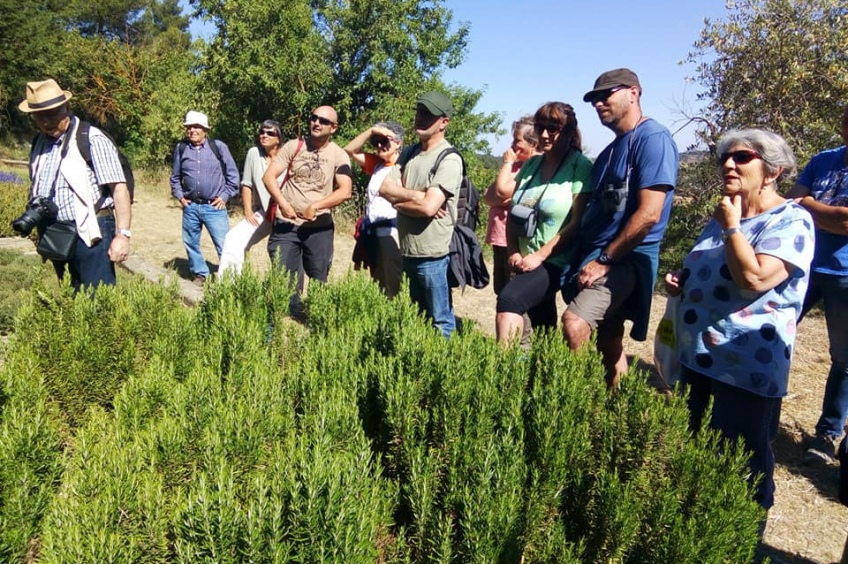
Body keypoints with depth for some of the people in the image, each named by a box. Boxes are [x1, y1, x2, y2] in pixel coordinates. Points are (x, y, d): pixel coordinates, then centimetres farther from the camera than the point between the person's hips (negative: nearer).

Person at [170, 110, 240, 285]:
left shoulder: (218, 147, -3)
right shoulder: (181, 148, 4)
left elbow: (232, 174, 2)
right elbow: (175, 177, 17)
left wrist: (225, 196, -3)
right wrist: (180, 196, 6)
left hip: (214, 207, -3)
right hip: (190, 207, 4)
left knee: (224, 245, -6)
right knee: (191, 243, 13)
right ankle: (200, 274, 30)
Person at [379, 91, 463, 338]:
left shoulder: (449, 160, -13)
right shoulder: (409, 153, 10)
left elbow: (428, 207, -23)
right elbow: (385, 188, 1)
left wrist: (398, 201, -6)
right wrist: (416, 194, -14)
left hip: (432, 255, -8)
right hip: (408, 252, 8)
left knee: (441, 321, 4)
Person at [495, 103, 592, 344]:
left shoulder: (581, 166, -9)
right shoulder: (531, 165, 9)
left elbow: (577, 223, -15)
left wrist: (539, 256, -18)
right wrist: (514, 252, -1)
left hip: (556, 262, -6)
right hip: (527, 262, 7)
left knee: (509, 300, -28)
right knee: (542, 330, 16)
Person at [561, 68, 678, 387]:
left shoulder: (653, 139, -11)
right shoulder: (613, 149, 18)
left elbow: (649, 213, -20)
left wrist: (604, 259, -16)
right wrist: (586, 260, 11)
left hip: (626, 260, -9)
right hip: (598, 260, 9)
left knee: (574, 323, -25)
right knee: (608, 344, 13)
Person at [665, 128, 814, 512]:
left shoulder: (791, 221, -13)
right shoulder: (724, 215, 13)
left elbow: (755, 278, -29)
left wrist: (731, 227, -18)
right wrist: (681, 283, 6)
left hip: (747, 368, -8)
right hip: (699, 357, 9)